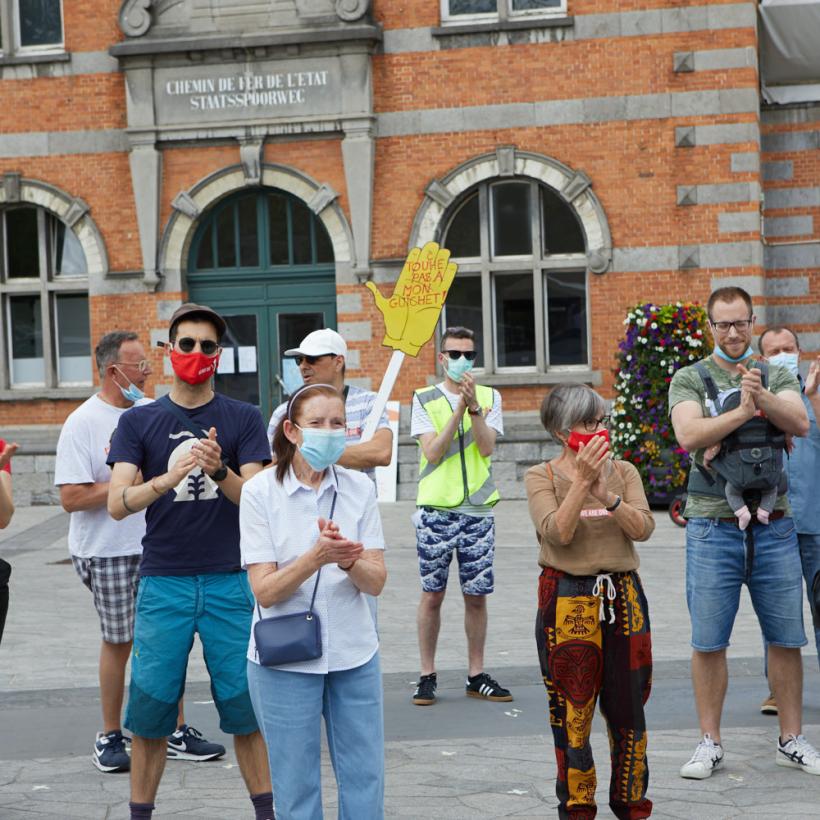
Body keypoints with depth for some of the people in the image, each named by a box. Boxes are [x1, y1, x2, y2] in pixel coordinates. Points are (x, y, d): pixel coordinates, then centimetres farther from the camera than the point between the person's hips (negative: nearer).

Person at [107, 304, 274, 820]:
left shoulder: (244, 419, 4)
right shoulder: (139, 422, 5)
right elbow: (118, 503, -6)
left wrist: (219, 471, -25)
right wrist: (170, 478, -25)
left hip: (231, 581, 0)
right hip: (163, 583, 0)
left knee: (245, 703, 3)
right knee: (150, 706, 4)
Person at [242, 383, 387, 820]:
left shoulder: (360, 488, 0)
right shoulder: (260, 492, -8)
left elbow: (375, 581, -5)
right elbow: (265, 591, -13)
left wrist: (347, 559, -27)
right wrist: (317, 556, -29)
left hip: (354, 654, 3)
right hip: (285, 658, -3)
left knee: (365, 781, 9)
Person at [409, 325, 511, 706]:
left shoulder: (489, 397, 9)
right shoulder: (424, 399, 4)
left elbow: (486, 448, -5)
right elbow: (433, 452, -8)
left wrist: (474, 406, -16)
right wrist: (459, 408, -14)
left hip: (478, 510, 2)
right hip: (436, 509, -1)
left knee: (476, 596, 5)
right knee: (432, 595, 1)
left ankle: (476, 675, 15)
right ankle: (427, 675, 10)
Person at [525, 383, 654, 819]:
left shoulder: (623, 472, 8)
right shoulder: (542, 476, -2)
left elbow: (643, 528, -6)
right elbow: (557, 532, -17)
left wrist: (606, 495, -20)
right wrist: (582, 480, -19)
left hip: (622, 598, 3)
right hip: (567, 601, -3)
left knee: (628, 705, 8)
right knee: (571, 709, 2)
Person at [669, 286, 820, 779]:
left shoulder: (777, 377, 10)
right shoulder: (691, 379, 5)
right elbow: (689, 435, -12)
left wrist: (761, 395, -25)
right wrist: (743, 411, -18)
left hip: (774, 525, 2)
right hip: (713, 525, -2)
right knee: (708, 642, 1)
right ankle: (710, 743, 12)